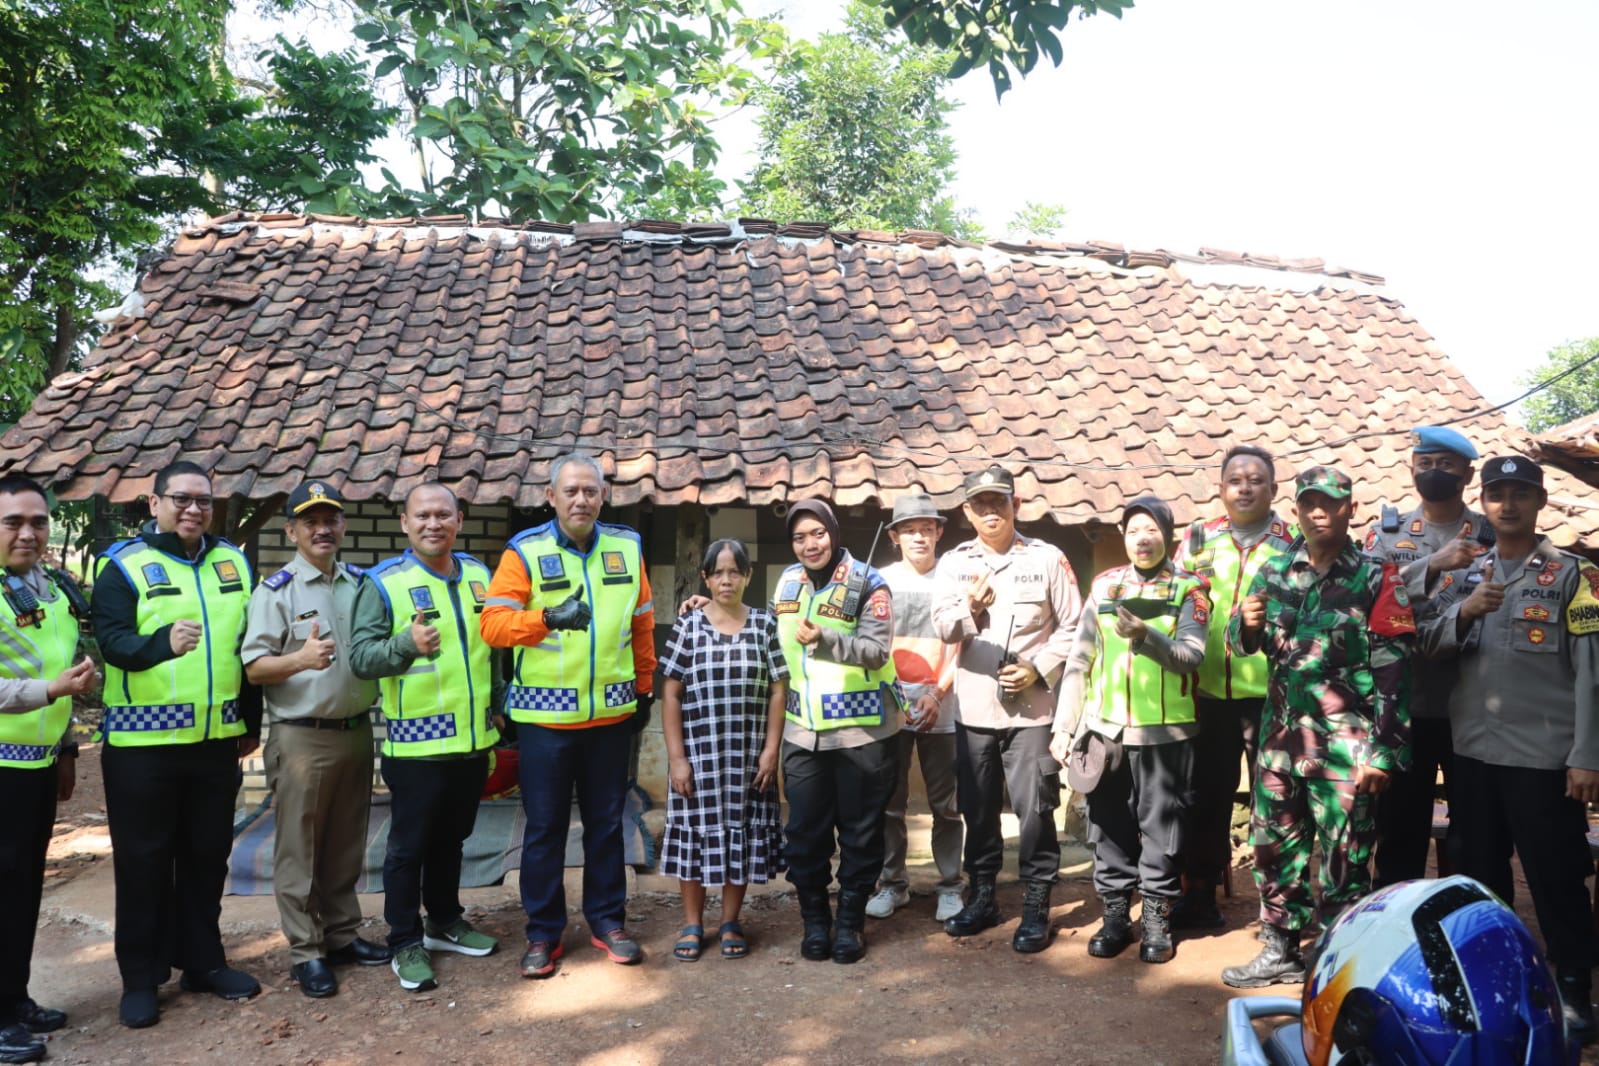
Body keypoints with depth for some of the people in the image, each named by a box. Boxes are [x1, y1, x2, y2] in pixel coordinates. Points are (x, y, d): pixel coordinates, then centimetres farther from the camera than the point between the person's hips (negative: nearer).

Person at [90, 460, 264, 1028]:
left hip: (217, 739, 4)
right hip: (142, 742, -4)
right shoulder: (123, 565, -5)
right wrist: (163, 642, -40)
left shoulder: (232, 562, 9)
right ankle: (140, 977, 18)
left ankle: (203, 960, 27)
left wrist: (251, 721, 16)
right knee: (143, 860, 5)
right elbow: (111, 640, -19)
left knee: (207, 855, 13)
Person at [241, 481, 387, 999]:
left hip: (356, 731, 5)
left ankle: (342, 933, 28)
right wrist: (301, 659, -27)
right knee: (299, 849, 2)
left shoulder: (363, 583, 10)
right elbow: (254, 667, -10)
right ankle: (306, 951, 13)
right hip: (302, 738, -5)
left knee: (347, 844, 15)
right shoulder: (275, 591, -5)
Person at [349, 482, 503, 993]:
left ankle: (445, 921, 36)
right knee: (409, 846, 6)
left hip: (473, 739, 5)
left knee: (451, 838, 20)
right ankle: (406, 944, 20)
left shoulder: (478, 575, 8)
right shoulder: (383, 582, -9)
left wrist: (498, 707, 17)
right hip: (416, 742, -5)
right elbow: (361, 656, -15)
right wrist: (408, 644, -33)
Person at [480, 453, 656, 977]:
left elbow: (642, 624, 12)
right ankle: (543, 933, 22)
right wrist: (546, 617, -32)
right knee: (545, 827, 7)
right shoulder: (525, 552, -6)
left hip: (612, 713, 3)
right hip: (545, 716, -2)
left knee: (605, 822, 13)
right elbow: (493, 624, -16)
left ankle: (607, 919, 29)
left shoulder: (627, 548, 4)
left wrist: (644, 687, 13)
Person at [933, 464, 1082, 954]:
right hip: (974, 707, 3)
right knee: (977, 808, 12)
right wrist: (970, 609, -28)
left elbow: (1071, 626, 2)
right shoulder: (954, 562, 5)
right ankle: (981, 898, 28)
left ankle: (1036, 908, 14)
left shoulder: (1047, 558, 1)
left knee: (1035, 808, -1)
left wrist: (1039, 670, -11)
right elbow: (943, 627, -7)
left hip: (1032, 706, -2)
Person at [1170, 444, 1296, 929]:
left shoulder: (1294, 544, 2)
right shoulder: (1198, 538, 7)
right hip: (1210, 691, 2)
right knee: (1208, 795, 10)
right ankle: (1199, 895, 22)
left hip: (1271, 692, -2)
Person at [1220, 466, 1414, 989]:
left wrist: (1384, 750, -13)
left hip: (1344, 744, -5)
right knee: (1273, 845, 13)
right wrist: (1247, 624, -8)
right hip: (1280, 735, 5)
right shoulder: (1274, 571, 8)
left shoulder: (1376, 579, -4)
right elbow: (1245, 643, 16)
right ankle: (1280, 950, 28)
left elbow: (1394, 671, -8)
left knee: (1342, 858, 2)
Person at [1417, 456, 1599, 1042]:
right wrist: (1464, 611, -16)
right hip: (1473, 751, 4)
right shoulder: (1465, 574, 10)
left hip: (1544, 756, -4)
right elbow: (1428, 646, 3)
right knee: (1478, 872, 15)